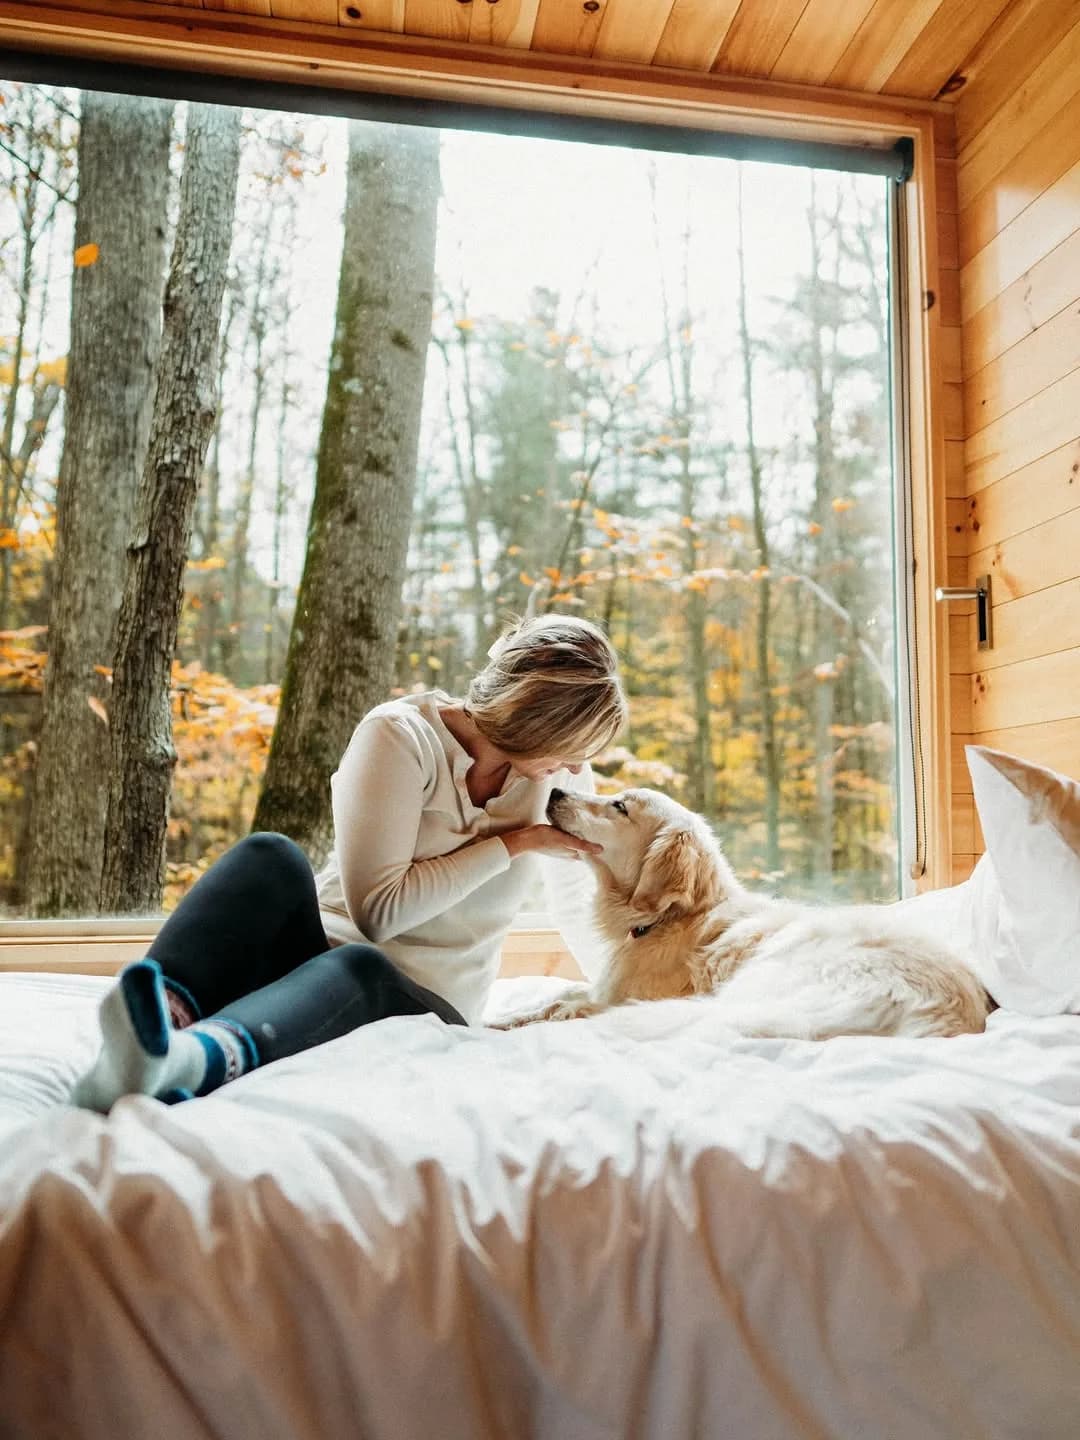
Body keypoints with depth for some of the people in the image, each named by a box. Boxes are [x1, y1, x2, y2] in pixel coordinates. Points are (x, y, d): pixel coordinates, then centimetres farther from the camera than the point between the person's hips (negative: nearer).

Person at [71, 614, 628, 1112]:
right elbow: (378, 909, -16)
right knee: (272, 858, -31)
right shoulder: (401, 734, -11)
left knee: (361, 968, -36)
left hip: (423, 1008, 1)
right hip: (317, 957, -1)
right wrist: (512, 844, -13)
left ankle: (192, 1058, -63)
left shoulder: (559, 769, 4)